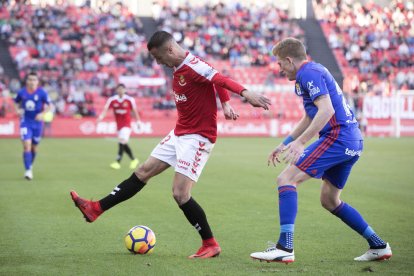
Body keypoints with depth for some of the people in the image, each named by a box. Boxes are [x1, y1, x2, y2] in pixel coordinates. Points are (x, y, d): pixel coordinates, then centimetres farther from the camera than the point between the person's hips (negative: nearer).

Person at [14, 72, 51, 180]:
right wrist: (17, 110, -6)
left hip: (37, 122, 1)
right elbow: (16, 103, 15)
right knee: (27, 145, -16)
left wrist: (42, 114, -18)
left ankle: (30, 166, 38)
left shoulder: (42, 93, -7)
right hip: (25, 122, -1)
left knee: (34, 147, 12)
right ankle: (28, 170, -15)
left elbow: (48, 106, -1)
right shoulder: (21, 92, -2)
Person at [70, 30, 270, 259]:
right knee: (143, 172, 14)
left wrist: (245, 93, -49)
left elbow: (220, 79, -33)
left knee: (180, 194, -14)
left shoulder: (193, 66, -19)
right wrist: (225, 103, 2)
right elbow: (216, 80, 15)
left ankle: (210, 245, 1)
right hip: (179, 134, 10)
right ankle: (96, 209, 22)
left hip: (198, 137, -10)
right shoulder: (179, 68, 8)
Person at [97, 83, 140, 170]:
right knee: (124, 144, 8)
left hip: (126, 124, -4)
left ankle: (118, 162, -18)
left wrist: (138, 122, 8)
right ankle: (133, 160, 27)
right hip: (118, 125, 4)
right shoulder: (112, 100, -1)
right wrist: (101, 117, -30)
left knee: (122, 142, -17)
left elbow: (134, 111, 5)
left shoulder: (130, 100, -4)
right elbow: (105, 109, -13)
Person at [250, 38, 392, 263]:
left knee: (286, 179, -14)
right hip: (352, 141, 10)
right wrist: (285, 143, 31)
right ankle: (379, 246, 23)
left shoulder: (309, 73, -9)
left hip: (337, 137, -10)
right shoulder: (313, 71, 23)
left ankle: (285, 248, -22)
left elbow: (326, 110, -22)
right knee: (329, 200, 19)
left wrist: (300, 142, -27)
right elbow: (309, 117, 32)